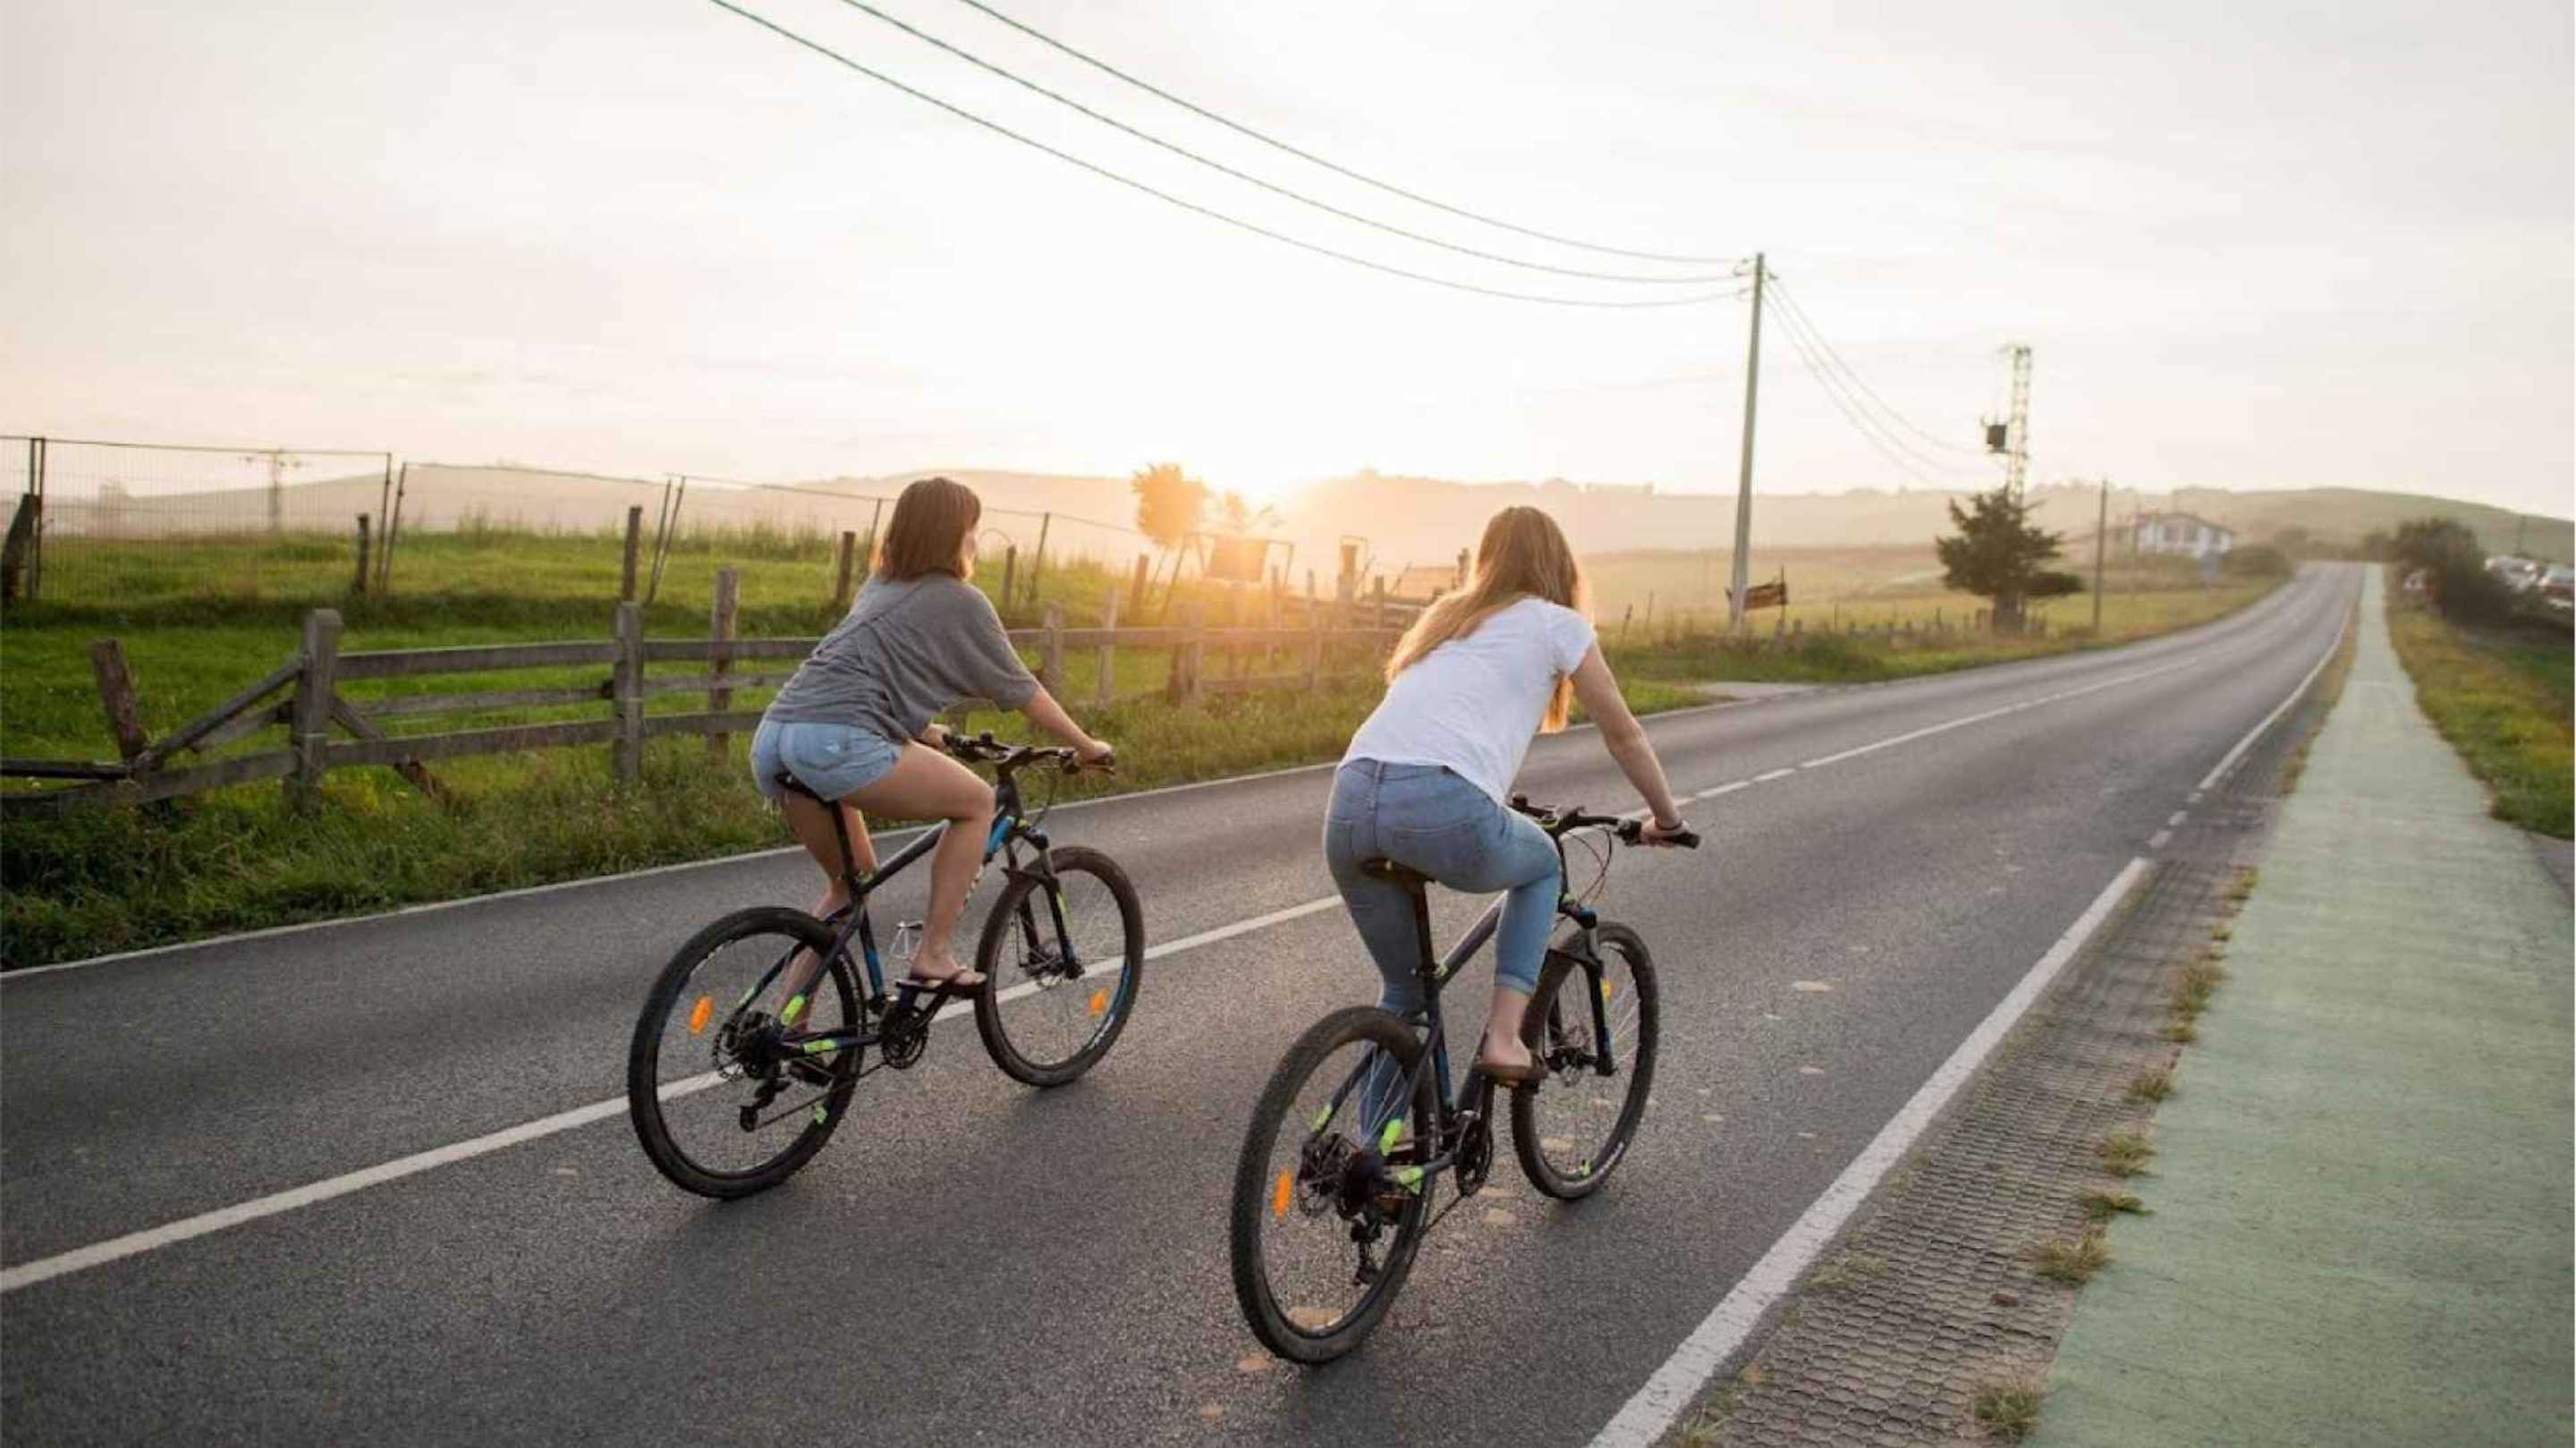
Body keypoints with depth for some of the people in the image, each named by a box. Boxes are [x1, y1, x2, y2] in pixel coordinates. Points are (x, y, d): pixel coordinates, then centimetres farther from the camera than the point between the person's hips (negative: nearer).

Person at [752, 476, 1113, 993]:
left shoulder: (879, 586, 29)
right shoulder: (960, 601, 7)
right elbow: (1022, 691, 13)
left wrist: (925, 731, 57)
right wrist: (1086, 747, 25)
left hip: (771, 737, 9)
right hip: (837, 742, -8)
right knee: (977, 801, 10)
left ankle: (787, 1021, 21)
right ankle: (933, 955, 9)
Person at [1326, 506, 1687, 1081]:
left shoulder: (1443, 615, 31)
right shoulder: (1558, 624, 16)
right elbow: (1624, 736, 23)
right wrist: (1667, 818, 39)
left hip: (1350, 802, 5)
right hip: (1445, 808, -5)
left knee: (1401, 988, 24)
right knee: (1542, 867, 29)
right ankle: (1503, 1036, 16)